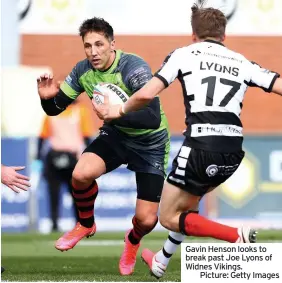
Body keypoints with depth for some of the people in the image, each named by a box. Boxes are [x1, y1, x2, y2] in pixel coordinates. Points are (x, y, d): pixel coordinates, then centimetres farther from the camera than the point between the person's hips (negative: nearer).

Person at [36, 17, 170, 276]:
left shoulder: (134, 68, -30)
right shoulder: (83, 70, -12)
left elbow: (153, 118, -39)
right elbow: (55, 109, -3)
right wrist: (48, 97, -26)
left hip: (150, 142, -4)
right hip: (116, 134, 4)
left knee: (146, 220, -10)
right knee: (81, 174, -26)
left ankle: (133, 240, 30)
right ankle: (86, 225, 7)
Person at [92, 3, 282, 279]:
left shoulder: (184, 54, 7)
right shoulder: (242, 63, 16)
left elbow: (146, 94, -3)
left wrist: (119, 111, 15)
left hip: (201, 147, -5)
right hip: (234, 152, 6)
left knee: (169, 217, 9)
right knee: (187, 203, 31)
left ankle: (237, 236, -12)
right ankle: (161, 262, 43)